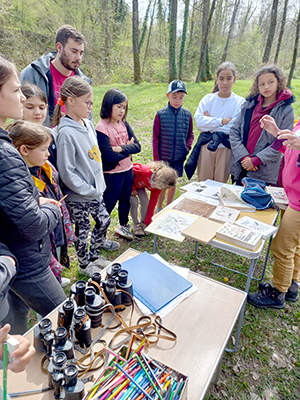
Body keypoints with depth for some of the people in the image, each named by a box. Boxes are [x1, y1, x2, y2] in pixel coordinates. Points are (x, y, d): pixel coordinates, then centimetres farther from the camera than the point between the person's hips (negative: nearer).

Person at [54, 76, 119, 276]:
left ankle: (94, 255, 46)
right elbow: (67, 172, -22)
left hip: (95, 190, 8)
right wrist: (89, 191, -18)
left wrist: (99, 185, 9)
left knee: (104, 220, 21)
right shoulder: (66, 133, -23)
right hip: (79, 196, -8)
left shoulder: (88, 124, 2)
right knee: (83, 231, 11)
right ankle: (84, 264, 36)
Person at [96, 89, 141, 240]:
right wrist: (129, 148, -13)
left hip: (128, 170, 7)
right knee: (109, 204, 6)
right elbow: (110, 157, -26)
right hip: (112, 173, -7)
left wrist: (121, 148, -22)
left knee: (125, 200, 22)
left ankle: (123, 226, 45)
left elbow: (137, 146, -5)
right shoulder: (101, 128, -20)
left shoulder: (124, 124, 2)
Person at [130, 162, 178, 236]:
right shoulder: (143, 171, -44)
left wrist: (148, 221, -11)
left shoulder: (158, 185, -21)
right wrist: (132, 188, -23)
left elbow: (152, 202, -14)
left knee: (145, 201, -10)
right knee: (134, 202, -16)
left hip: (139, 183, 5)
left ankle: (143, 222, 12)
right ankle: (136, 225, 3)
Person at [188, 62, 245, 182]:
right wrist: (222, 121, -14)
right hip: (206, 146, 1)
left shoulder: (240, 102, -1)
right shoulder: (208, 99, 4)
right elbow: (199, 121, -9)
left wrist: (210, 122, -8)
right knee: (203, 182, 10)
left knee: (220, 184, 10)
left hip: (225, 148, -1)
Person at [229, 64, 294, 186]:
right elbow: (234, 132, 1)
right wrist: (243, 157, -11)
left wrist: (256, 160, -16)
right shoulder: (249, 104, 6)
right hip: (240, 168, 3)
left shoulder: (286, 110, -3)